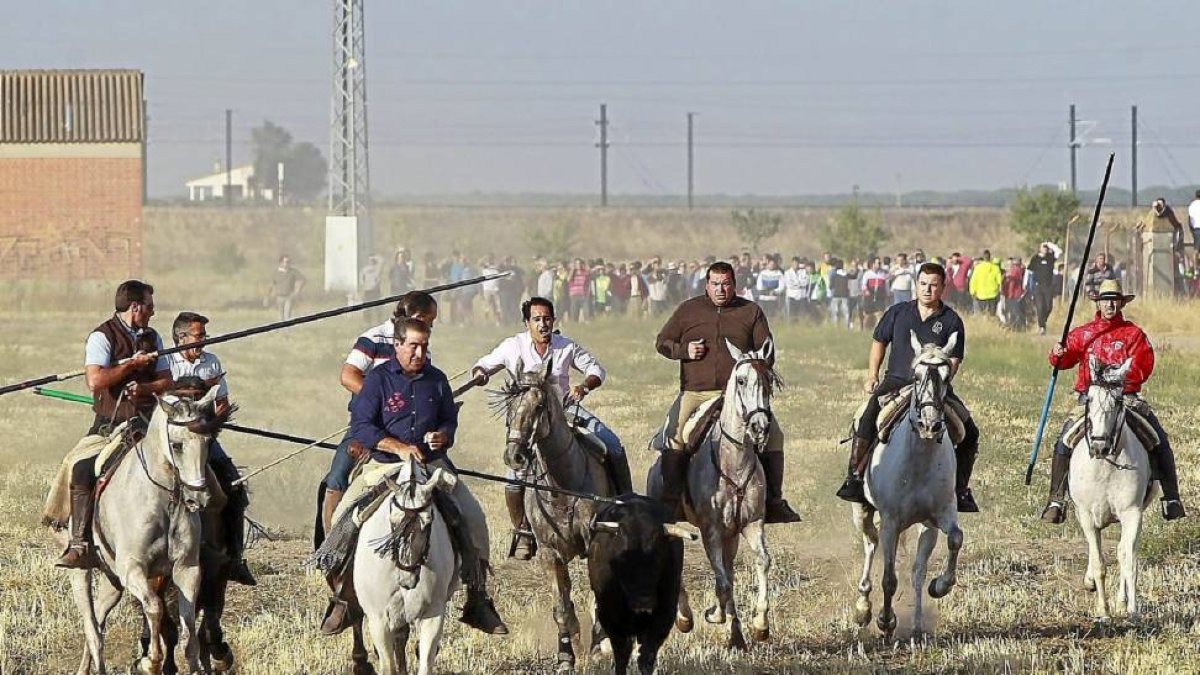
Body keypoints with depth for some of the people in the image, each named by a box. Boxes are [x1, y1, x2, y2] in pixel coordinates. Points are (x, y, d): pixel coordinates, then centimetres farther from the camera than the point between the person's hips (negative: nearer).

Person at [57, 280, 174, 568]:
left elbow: (166, 382, 14)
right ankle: (80, 545, -23)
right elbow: (96, 380, -17)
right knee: (82, 469, -26)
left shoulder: (152, 338, 16)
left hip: (146, 422, 5)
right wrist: (133, 364, -11)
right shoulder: (103, 337, -3)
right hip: (109, 424, -5)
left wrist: (144, 388, -7)